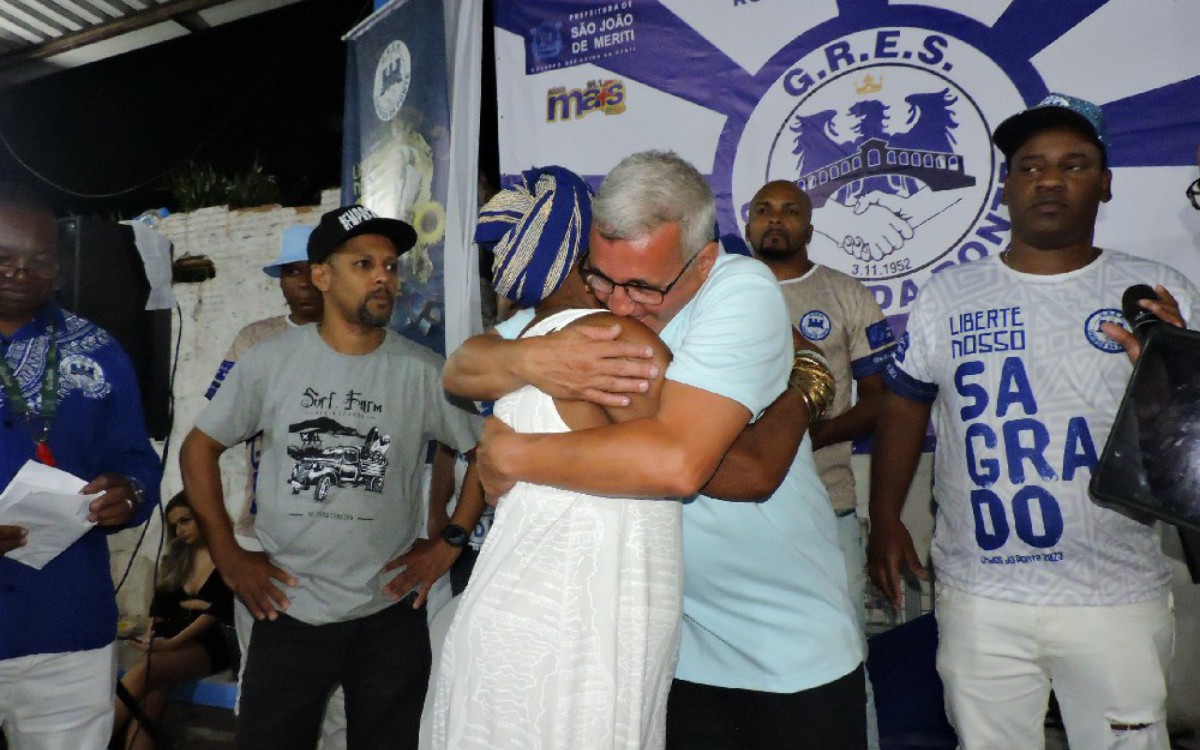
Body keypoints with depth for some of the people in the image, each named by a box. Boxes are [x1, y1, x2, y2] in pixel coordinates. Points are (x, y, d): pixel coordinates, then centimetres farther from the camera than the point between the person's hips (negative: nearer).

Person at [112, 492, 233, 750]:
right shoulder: (178, 557, 20)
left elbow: (218, 611, -11)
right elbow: (160, 605, 15)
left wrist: (171, 643, -20)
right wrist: (152, 636, -5)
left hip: (210, 645, -5)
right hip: (169, 642, 5)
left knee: (144, 671, -30)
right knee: (152, 691, -27)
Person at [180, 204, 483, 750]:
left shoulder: (422, 372, -6)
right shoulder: (270, 362, -3)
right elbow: (199, 448, 6)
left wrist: (450, 543, -3)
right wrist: (227, 555, 2)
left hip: (392, 618, 0)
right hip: (287, 614, 1)